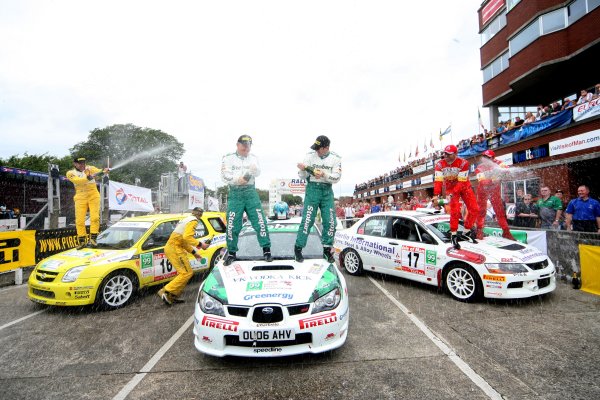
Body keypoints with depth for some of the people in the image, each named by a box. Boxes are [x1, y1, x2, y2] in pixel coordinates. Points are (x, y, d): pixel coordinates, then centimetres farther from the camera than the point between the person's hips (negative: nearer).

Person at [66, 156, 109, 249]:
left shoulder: (90, 168, 2)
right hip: (80, 197, 1)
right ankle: (82, 241, 14)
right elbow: (78, 180, -20)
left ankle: (93, 238, 4)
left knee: (95, 217, -8)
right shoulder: (70, 173, 0)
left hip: (93, 196, 0)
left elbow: (98, 170, -19)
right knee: (79, 220, 1)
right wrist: (88, 177, -38)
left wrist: (104, 171, -42)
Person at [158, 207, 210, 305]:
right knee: (187, 273, -10)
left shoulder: (186, 219, 25)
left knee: (184, 272, 14)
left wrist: (194, 252, 26)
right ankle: (165, 291, -10)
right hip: (175, 248, -10)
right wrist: (200, 244, -15)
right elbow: (187, 237, -22)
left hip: (170, 247, 10)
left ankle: (173, 296, 14)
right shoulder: (193, 220, -6)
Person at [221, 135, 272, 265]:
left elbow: (257, 173, -12)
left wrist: (254, 170, -35)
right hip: (235, 193, -1)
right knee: (232, 224, 2)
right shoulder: (228, 158, 4)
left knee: (260, 221, -3)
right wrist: (237, 180, -19)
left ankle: (266, 250, 9)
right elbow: (224, 176, -6)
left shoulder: (253, 158, 6)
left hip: (250, 192, 1)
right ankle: (231, 253, 18)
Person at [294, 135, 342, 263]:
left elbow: (336, 178, -7)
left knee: (330, 222, 1)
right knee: (307, 220, -8)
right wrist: (302, 170, -24)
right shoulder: (310, 156, -2)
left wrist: (324, 174, -22)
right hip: (312, 188, -2)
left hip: (327, 191, 2)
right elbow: (303, 176, -2)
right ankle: (298, 248, 2)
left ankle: (327, 250, 16)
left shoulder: (335, 158, 0)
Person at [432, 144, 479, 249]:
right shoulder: (440, 164, -16)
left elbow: (461, 181, -25)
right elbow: (438, 181, -22)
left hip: (464, 186, 1)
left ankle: (468, 228, 18)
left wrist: (452, 193, -35)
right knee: (455, 211, -14)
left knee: (474, 209, -6)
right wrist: (436, 195, -33)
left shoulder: (463, 163, -21)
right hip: (450, 187, 0)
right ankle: (453, 234, -2)